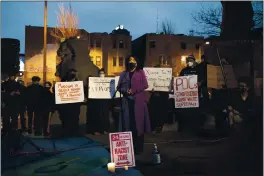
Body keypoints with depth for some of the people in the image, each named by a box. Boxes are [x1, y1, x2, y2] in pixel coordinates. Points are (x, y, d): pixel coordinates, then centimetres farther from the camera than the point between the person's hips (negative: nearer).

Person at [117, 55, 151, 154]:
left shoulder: (140, 72, 10)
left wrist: (133, 90, -13)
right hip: (127, 101, 2)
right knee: (128, 123, -2)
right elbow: (119, 87, 11)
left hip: (138, 101, -2)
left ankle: (138, 148, 1)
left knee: (138, 123, -4)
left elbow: (145, 85, -1)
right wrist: (125, 91, -11)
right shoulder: (123, 74, 16)